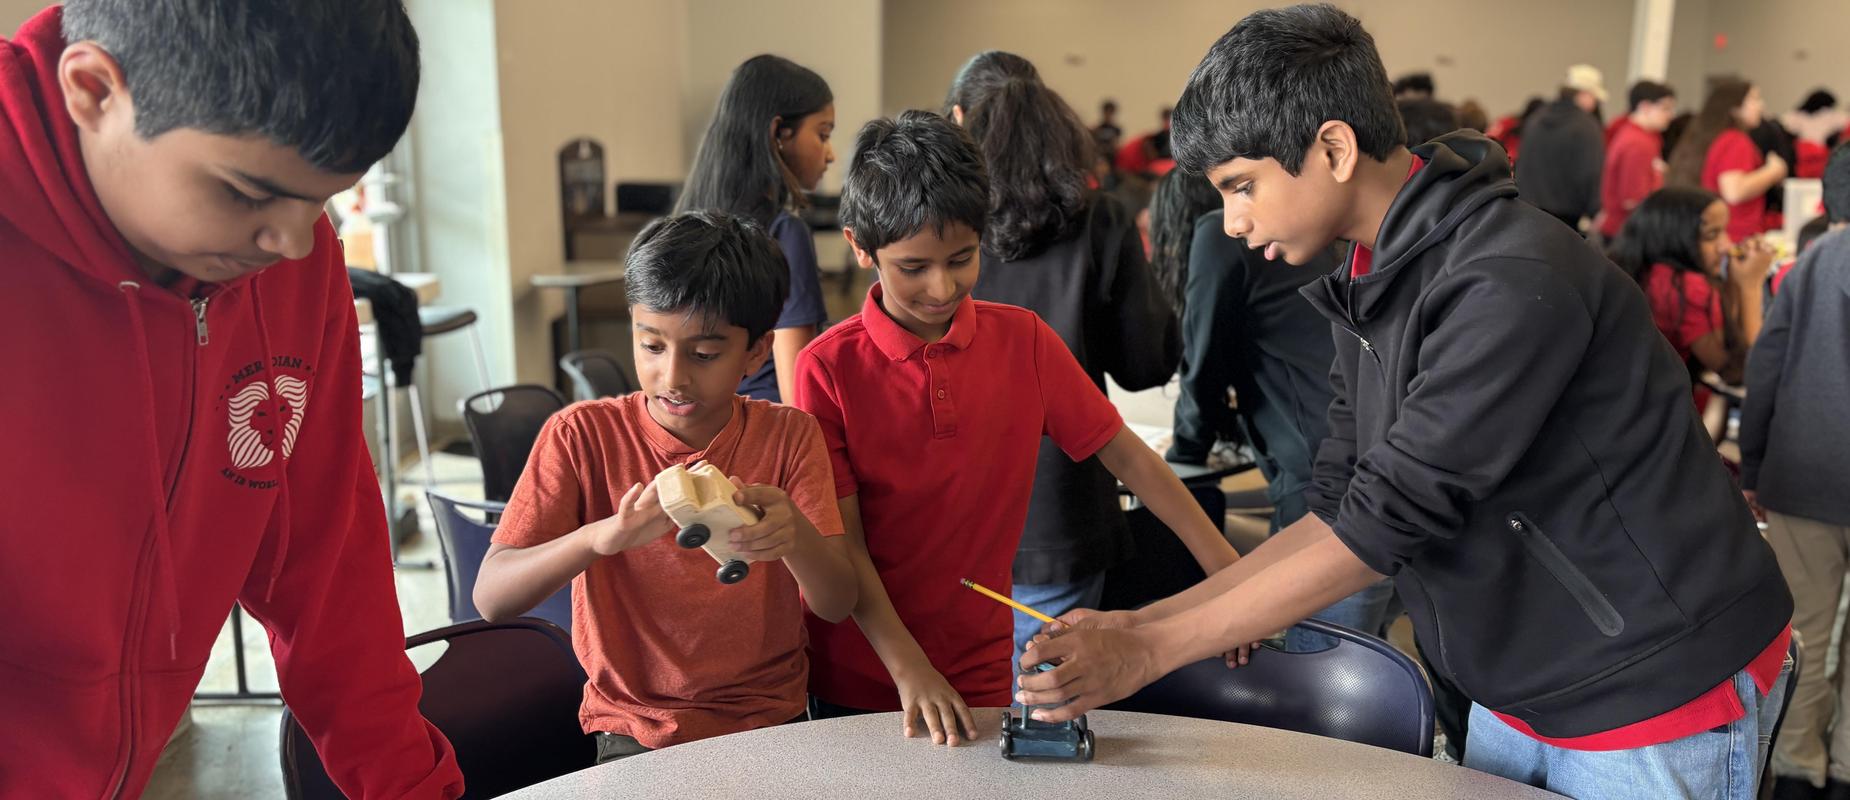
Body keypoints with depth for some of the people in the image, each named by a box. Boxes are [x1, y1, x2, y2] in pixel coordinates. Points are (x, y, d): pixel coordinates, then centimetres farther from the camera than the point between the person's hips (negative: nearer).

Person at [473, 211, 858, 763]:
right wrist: (602, 535, -31)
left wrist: (792, 533, -31)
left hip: (770, 723, 1)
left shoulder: (788, 437, -2)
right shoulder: (583, 435, -5)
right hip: (635, 736, -1)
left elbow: (838, 604, -9)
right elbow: (491, 598, -13)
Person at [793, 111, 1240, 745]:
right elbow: (842, 539, -12)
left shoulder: (1023, 341, -4)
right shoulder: (828, 367, -12)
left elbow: (1126, 455, 0)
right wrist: (909, 670, -21)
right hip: (857, 679, -2)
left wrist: (1223, 564, -8)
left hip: (980, 676, 2)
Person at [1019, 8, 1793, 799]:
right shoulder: (1371, 290, 1)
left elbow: (1386, 524, -28)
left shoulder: (1512, 283, -27)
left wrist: (1150, 652, -23)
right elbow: (1338, 510, 3)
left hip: (1660, 699, -7)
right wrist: (1142, 620, -4)